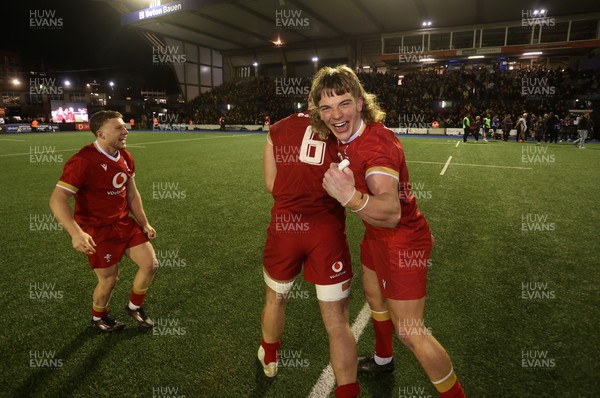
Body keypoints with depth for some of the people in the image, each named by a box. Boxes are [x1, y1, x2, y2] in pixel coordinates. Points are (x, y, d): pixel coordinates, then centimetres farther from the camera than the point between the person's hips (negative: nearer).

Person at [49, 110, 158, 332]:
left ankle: (134, 307, 30)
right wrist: (76, 233, -37)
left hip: (125, 223, 7)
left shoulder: (125, 157, 2)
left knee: (150, 264, 2)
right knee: (109, 279, 5)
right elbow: (57, 200, -25)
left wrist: (144, 223, 10)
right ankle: (98, 318, 38)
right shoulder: (83, 161, -22)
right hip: (97, 231, -7)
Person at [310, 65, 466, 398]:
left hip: (402, 242, -9)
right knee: (372, 294, 28)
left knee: (410, 333, -2)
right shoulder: (346, 137, -5)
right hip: (376, 235, 10)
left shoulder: (377, 143, -32)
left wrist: (351, 197, -63)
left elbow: (391, 213, -47)